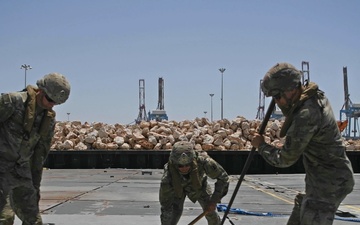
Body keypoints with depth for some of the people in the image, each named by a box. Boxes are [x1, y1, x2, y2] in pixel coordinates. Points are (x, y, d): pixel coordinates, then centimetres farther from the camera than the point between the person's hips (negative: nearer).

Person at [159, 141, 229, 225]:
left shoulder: (202, 161, -44)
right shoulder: (167, 178, -42)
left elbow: (223, 177, -27)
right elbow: (165, 208, -33)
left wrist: (214, 200, -30)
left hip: (198, 183, 1)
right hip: (177, 187, -1)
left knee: (210, 210, -2)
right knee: (174, 212, -18)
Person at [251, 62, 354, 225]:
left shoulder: (306, 115, -27)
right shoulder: (316, 96, 2)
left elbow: (284, 159, -20)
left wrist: (261, 145, -5)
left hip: (329, 184, -10)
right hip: (320, 181, 10)